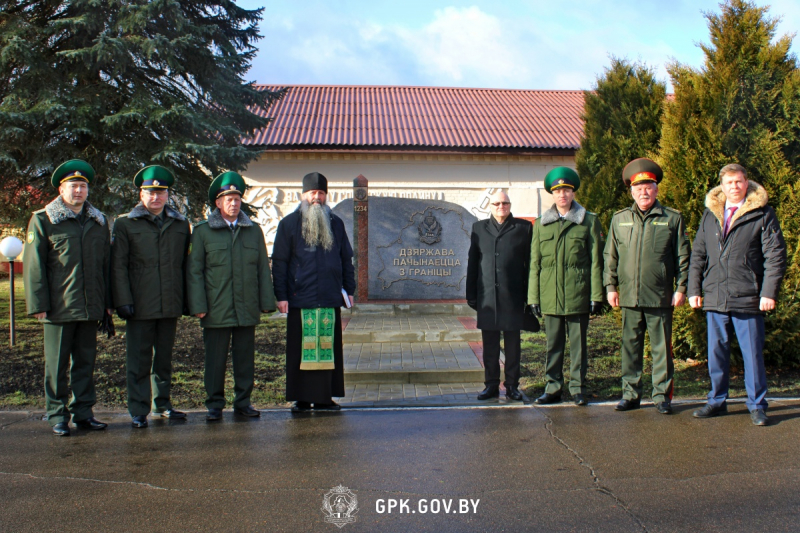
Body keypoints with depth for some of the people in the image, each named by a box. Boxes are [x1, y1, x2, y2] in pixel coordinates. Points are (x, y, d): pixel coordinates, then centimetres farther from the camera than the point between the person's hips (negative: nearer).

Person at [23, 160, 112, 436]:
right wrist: (38, 304, -8)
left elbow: (106, 264, 13)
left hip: (90, 308, 4)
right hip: (59, 308, -3)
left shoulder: (99, 222, 13)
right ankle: (57, 415, 14)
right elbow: (34, 265, -2)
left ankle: (83, 412, 19)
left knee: (85, 361, 9)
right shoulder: (43, 220, 2)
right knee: (57, 364, 4)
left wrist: (107, 302, 9)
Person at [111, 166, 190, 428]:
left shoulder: (180, 224, 11)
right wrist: (123, 301, -10)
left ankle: (162, 403, 27)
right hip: (140, 307, -3)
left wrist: (187, 299, 7)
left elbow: (185, 264, 12)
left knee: (164, 358, 14)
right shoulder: (125, 224, 3)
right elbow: (118, 266, -2)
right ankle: (139, 411, 8)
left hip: (171, 305, 3)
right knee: (139, 361, 1)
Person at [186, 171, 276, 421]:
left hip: (247, 310, 3)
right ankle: (214, 405, 15)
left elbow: (263, 268, 12)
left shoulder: (254, 230, 12)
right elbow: (194, 271, 1)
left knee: (245, 358, 8)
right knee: (215, 359, 3)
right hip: (216, 310, -2)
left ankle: (243, 402, 20)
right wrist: (198, 305, -6)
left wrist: (266, 302, 5)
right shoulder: (202, 231, 4)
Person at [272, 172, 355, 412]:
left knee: (329, 348, 4)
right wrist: (281, 295, -6)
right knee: (301, 350, 0)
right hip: (300, 300, -3)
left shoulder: (335, 223, 14)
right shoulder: (289, 223, 5)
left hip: (331, 300, 3)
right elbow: (279, 262, 2)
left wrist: (349, 289, 10)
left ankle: (324, 397, 12)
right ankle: (301, 399, 8)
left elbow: (346, 259, 18)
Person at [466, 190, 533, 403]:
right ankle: (491, 385, 15)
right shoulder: (479, 228, 11)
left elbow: (530, 263, 4)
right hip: (487, 296, 2)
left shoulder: (523, 227, 5)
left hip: (513, 296, -1)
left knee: (512, 344, 5)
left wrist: (529, 295, -1)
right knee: (490, 345, 6)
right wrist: (471, 295, 6)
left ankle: (512, 386, 14)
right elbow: (472, 263, 11)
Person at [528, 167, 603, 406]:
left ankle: (578, 388, 14)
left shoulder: (589, 221, 4)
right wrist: (533, 297, 6)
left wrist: (596, 295, -3)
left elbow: (595, 261, 2)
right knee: (553, 344, 8)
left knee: (578, 343, 4)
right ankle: (553, 388, 16)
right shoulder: (541, 224, 11)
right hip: (550, 296, 2)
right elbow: (535, 264, 12)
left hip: (578, 295, -2)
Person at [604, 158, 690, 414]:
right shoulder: (619, 219, 10)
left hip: (660, 297, -2)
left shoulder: (672, 218, 4)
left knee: (662, 347, 4)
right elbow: (610, 256, 12)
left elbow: (682, 256, 5)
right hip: (629, 296, 2)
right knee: (630, 347, 8)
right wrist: (610, 286, 6)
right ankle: (631, 394, 18)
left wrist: (681, 288, -1)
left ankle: (662, 395, 14)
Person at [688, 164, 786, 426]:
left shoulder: (762, 213, 0)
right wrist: (694, 289, 7)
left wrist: (769, 292, -10)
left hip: (748, 299, -3)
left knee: (753, 354, 3)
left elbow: (775, 255, -3)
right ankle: (717, 400, 23)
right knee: (716, 352, 10)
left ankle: (757, 405, 16)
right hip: (715, 298, 4)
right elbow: (698, 254, 14)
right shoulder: (710, 214, 12)